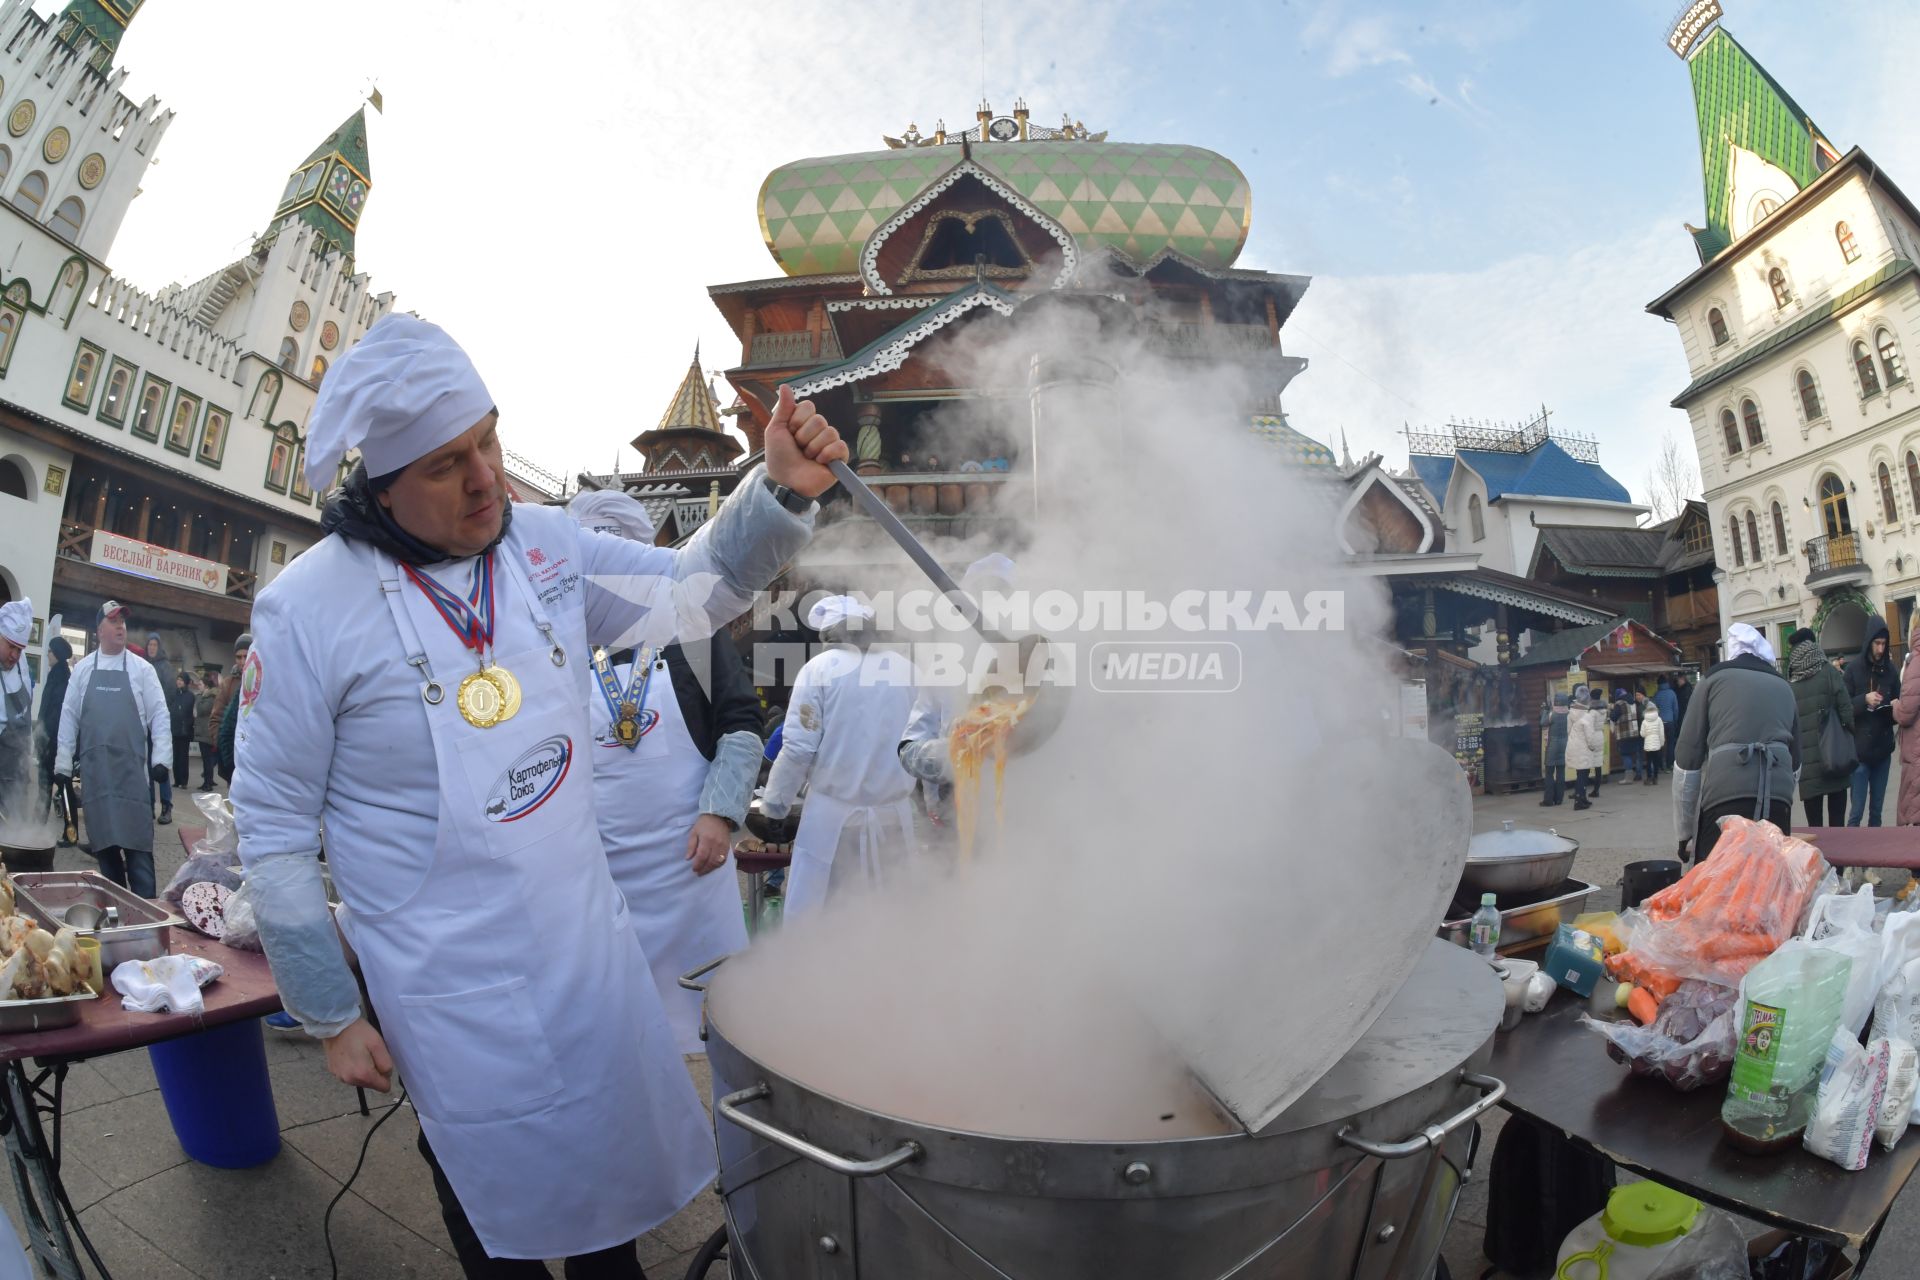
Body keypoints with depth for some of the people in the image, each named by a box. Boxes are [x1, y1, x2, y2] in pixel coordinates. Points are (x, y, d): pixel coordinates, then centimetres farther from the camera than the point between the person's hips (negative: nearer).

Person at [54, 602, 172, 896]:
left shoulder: (142, 668, 3)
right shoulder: (82, 668, 9)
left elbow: (159, 715, 0)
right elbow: (69, 716, 10)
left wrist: (161, 758, -8)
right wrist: (63, 764, 6)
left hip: (131, 768, -2)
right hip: (95, 769, 3)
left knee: (137, 840, -5)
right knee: (103, 840, 8)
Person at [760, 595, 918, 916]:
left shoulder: (820, 668, -5)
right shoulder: (908, 668, 4)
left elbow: (799, 747, -8)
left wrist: (773, 805, 1)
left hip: (834, 813, -3)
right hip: (894, 813, 3)